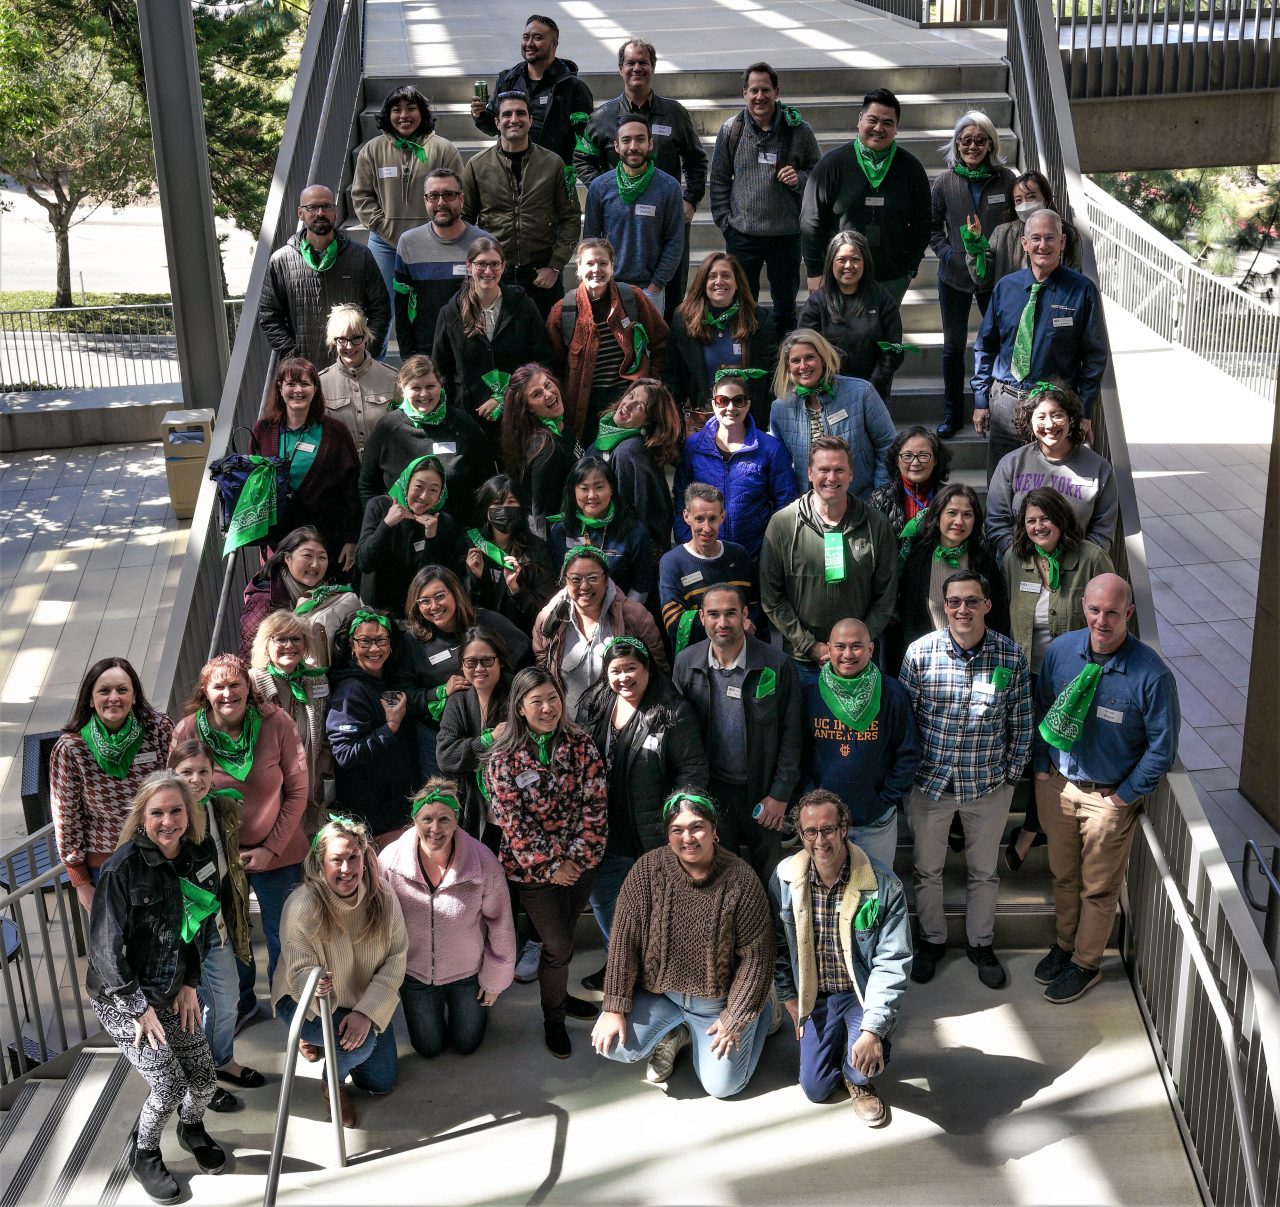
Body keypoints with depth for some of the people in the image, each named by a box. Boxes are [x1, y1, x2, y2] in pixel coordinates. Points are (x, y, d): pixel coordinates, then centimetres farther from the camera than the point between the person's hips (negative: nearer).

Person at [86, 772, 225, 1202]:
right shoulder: (123, 868, -23)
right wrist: (138, 1007, -16)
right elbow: (106, 946, -19)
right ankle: (143, 1154, 19)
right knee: (170, 1086, -11)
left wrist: (190, 983, 2)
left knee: (204, 1080, 4)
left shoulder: (199, 856, -5)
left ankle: (191, 1127, 38)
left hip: (171, 990, 5)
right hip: (121, 994, -5)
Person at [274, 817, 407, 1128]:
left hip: (365, 1001, 5)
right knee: (361, 1043, -32)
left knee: (382, 1083, 10)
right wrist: (316, 987, -51)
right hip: (306, 1001, -4)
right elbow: (300, 971, -26)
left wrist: (367, 1012, -27)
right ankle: (332, 1083, 5)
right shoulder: (302, 904, -31)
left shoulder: (382, 896, -20)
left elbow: (396, 958, -16)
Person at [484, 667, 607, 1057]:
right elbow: (512, 821, -13)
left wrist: (579, 857, -12)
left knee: (563, 936, 18)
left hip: (580, 862, 3)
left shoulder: (580, 744, -5)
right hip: (534, 868, -3)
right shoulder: (504, 759, -12)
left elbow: (595, 805, -5)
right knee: (558, 946, 1)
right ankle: (553, 1019, 24)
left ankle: (558, 994, 44)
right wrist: (550, 866, -15)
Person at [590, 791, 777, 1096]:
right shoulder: (648, 869, -16)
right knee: (613, 1045, -18)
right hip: (659, 993, 2)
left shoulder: (740, 879, -20)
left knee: (721, 1086, -3)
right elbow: (624, 938, -12)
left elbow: (755, 954, -14)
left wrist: (735, 1018, -14)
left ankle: (763, 1012, 24)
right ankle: (672, 1035, 15)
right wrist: (614, 1007, -13)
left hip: (718, 1001, -2)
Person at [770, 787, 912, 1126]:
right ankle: (840, 1039, 35)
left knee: (865, 1065, -29)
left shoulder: (883, 884, -22)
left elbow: (892, 962, -21)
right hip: (815, 996, 3)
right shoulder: (785, 877, -11)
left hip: (864, 993, -3)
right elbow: (779, 943, 4)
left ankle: (858, 1079, 10)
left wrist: (873, 1029, -28)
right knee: (815, 1089, 4)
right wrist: (789, 997, 3)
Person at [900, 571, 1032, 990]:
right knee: (926, 869, 17)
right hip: (929, 781, 0)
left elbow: (1021, 722, 0)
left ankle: (981, 943, 40)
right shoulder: (920, 652, -13)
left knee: (984, 871, 17)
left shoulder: (1011, 656, -11)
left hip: (989, 784, 0)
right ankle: (932, 939, 40)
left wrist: (1012, 774, 0)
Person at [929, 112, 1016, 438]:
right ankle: (953, 413, 22)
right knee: (954, 346, 9)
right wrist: (949, 254, -10)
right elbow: (933, 227, 4)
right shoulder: (945, 183, -2)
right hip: (954, 276, 1)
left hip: (995, 276, 0)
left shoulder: (1005, 179, -4)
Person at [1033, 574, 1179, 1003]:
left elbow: (1162, 747, -13)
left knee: (1098, 887, 13)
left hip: (1110, 796, -4)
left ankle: (1086, 964, 34)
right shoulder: (1060, 650, -11)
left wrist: (1124, 796, -10)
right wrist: (1042, 769, 4)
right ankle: (1066, 943, 44)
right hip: (1057, 785, 4)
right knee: (1063, 874, 22)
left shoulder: (1152, 674, -24)